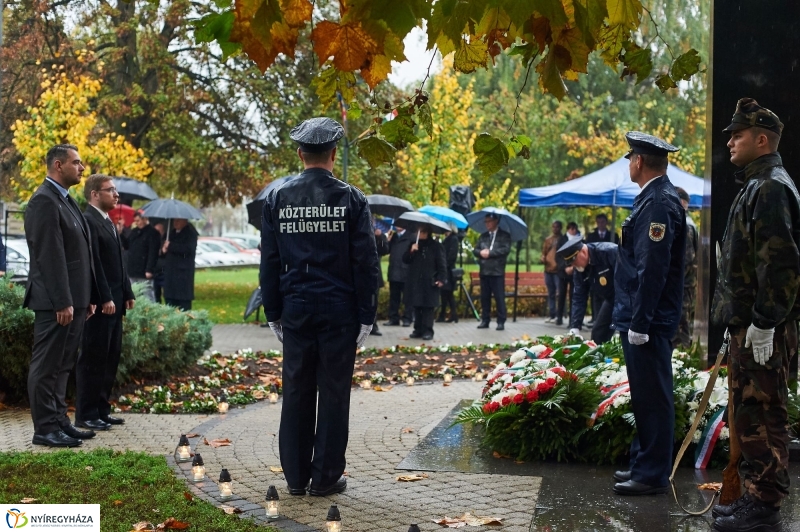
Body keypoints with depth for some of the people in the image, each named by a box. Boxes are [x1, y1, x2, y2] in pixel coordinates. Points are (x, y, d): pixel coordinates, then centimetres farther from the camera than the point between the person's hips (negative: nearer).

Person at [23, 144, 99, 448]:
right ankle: (45, 429, 2)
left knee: (62, 366, 14)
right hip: (55, 302, -10)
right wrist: (62, 302, -22)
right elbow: (50, 255, -19)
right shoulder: (44, 200, -13)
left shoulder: (65, 200, 17)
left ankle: (59, 421, 21)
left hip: (73, 300, 10)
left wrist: (88, 297, 15)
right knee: (46, 366, -2)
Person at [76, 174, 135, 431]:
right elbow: (92, 263, -19)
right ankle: (86, 415, 2)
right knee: (92, 358, -4)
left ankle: (102, 410, 19)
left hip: (114, 301, 10)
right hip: (99, 303, -10)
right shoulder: (88, 220, -13)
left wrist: (127, 293, 15)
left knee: (110, 358, 12)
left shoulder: (108, 222, 18)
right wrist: (105, 298, -22)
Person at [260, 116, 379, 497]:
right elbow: (366, 263, -5)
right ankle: (326, 477, 8)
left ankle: (296, 476, 14)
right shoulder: (351, 199, -5)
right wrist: (366, 316, 0)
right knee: (333, 394, 4)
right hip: (339, 311, -2)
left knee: (296, 393, 9)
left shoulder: (277, 199, 2)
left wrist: (273, 312, 11)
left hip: (296, 309, 2)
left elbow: (270, 262, 5)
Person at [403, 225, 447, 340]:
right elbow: (405, 260, 12)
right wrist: (411, 251, -7)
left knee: (428, 307, -5)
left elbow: (441, 264, -4)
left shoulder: (436, 246, -1)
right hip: (415, 282, 5)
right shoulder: (414, 244, 15)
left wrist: (441, 279, -14)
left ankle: (427, 331, -3)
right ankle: (418, 330, 12)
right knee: (417, 306, 6)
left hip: (429, 282, -5)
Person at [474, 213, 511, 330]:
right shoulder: (483, 236, 17)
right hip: (484, 271, 5)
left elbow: (506, 249, -13)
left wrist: (490, 252, -15)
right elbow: (475, 250, 12)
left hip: (497, 272, -5)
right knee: (484, 297, 7)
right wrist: (481, 252, -11)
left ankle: (501, 322, -1)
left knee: (499, 298, -5)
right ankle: (485, 320, 14)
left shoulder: (504, 235, 2)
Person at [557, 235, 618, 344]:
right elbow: (579, 298, -3)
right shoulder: (579, 270, -6)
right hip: (611, 298, 7)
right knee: (598, 334, 7)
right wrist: (575, 328, -12)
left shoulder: (610, 252, -29)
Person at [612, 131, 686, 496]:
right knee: (645, 397, 16)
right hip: (641, 318, 10)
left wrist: (639, 324, -22)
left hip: (648, 321, -10)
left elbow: (653, 269, -22)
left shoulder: (657, 202, -17)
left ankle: (652, 475, 3)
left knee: (651, 397, -3)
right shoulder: (654, 198, 14)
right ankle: (644, 463, 25)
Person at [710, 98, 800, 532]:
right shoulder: (756, 185, 19)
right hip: (746, 324, 10)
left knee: (761, 416, -5)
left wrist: (764, 322, -23)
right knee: (748, 415, 15)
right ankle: (754, 496, 23)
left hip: (762, 330, -10)